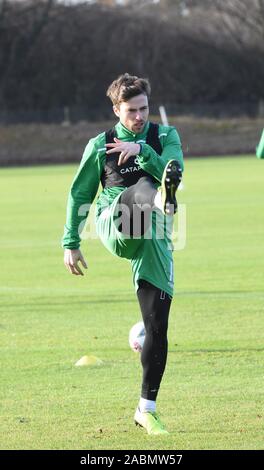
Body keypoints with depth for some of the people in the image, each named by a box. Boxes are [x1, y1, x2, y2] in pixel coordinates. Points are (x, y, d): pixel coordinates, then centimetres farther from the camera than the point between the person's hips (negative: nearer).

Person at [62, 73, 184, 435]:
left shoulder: (165, 137, 13)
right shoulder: (100, 145, 11)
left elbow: (174, 171, -6)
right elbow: (80, 194, 16)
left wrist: (141, 151, -18)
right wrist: (70, 243, 13)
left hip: (151, 240, 2)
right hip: (114, 227, -2)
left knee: (157, 326, -3)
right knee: (143, 186, -35)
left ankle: (147, 409, 5)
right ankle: (162, 200, -75)